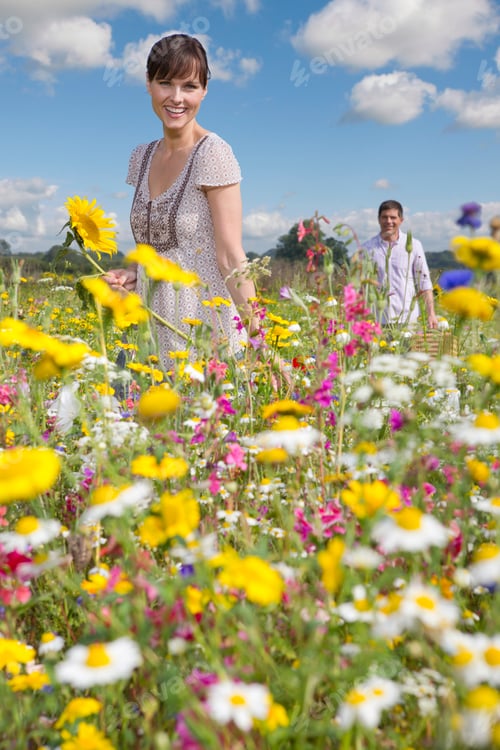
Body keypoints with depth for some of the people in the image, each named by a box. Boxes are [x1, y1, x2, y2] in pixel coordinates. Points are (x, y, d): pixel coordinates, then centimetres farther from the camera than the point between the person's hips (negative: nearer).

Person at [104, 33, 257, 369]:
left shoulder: (213, 153, -10)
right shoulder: (142, 157, 10)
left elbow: (231, 257, -14)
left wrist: (256, 332, -21)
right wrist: (130, 274, 1)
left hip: (205, 331, -6)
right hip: (151, 331, 6)